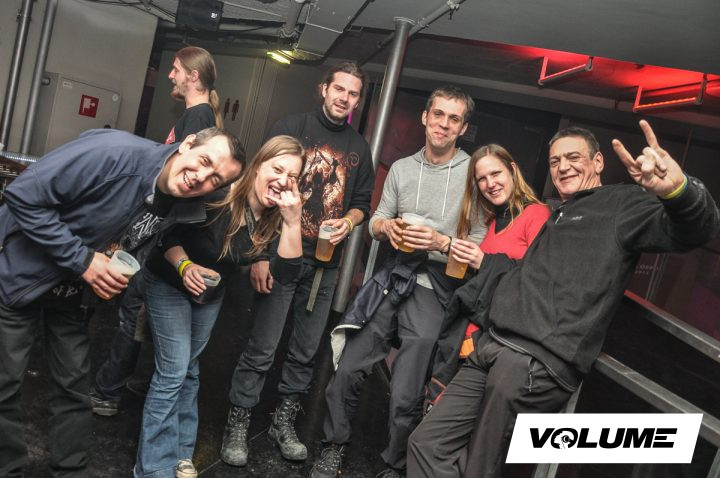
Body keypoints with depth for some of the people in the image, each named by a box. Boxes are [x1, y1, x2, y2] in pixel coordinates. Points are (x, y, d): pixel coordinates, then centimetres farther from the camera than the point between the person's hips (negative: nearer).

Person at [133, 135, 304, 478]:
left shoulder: (276, 219, -17)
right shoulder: (216, 196, -31)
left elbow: (285, 275, -27)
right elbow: (166, 231, -18)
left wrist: (293, 222, -36)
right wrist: (184, 266, -35)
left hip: (212, 294, 5)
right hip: (170, 284, -5)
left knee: (190, 369, 17)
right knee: (173, 372, -8)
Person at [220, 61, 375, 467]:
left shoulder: (359, 147, 10)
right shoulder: (291, 129, -3)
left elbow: (363, 201, 17)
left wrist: (348, 222, -7)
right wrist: (259, 254, -14)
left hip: (326, 264, 4)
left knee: (306, 352, 12)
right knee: (262, 349, 0)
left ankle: (284, 422, 29)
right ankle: (238, 424, 18)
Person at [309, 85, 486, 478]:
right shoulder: (401, 168, 11)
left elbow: (479, 244, -3)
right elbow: (375, 223, 12)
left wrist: (442, 243, -21)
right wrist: (387, 227, -10)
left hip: (433, 291, -3)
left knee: (405, 397, 1)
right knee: (348, 370, 4)